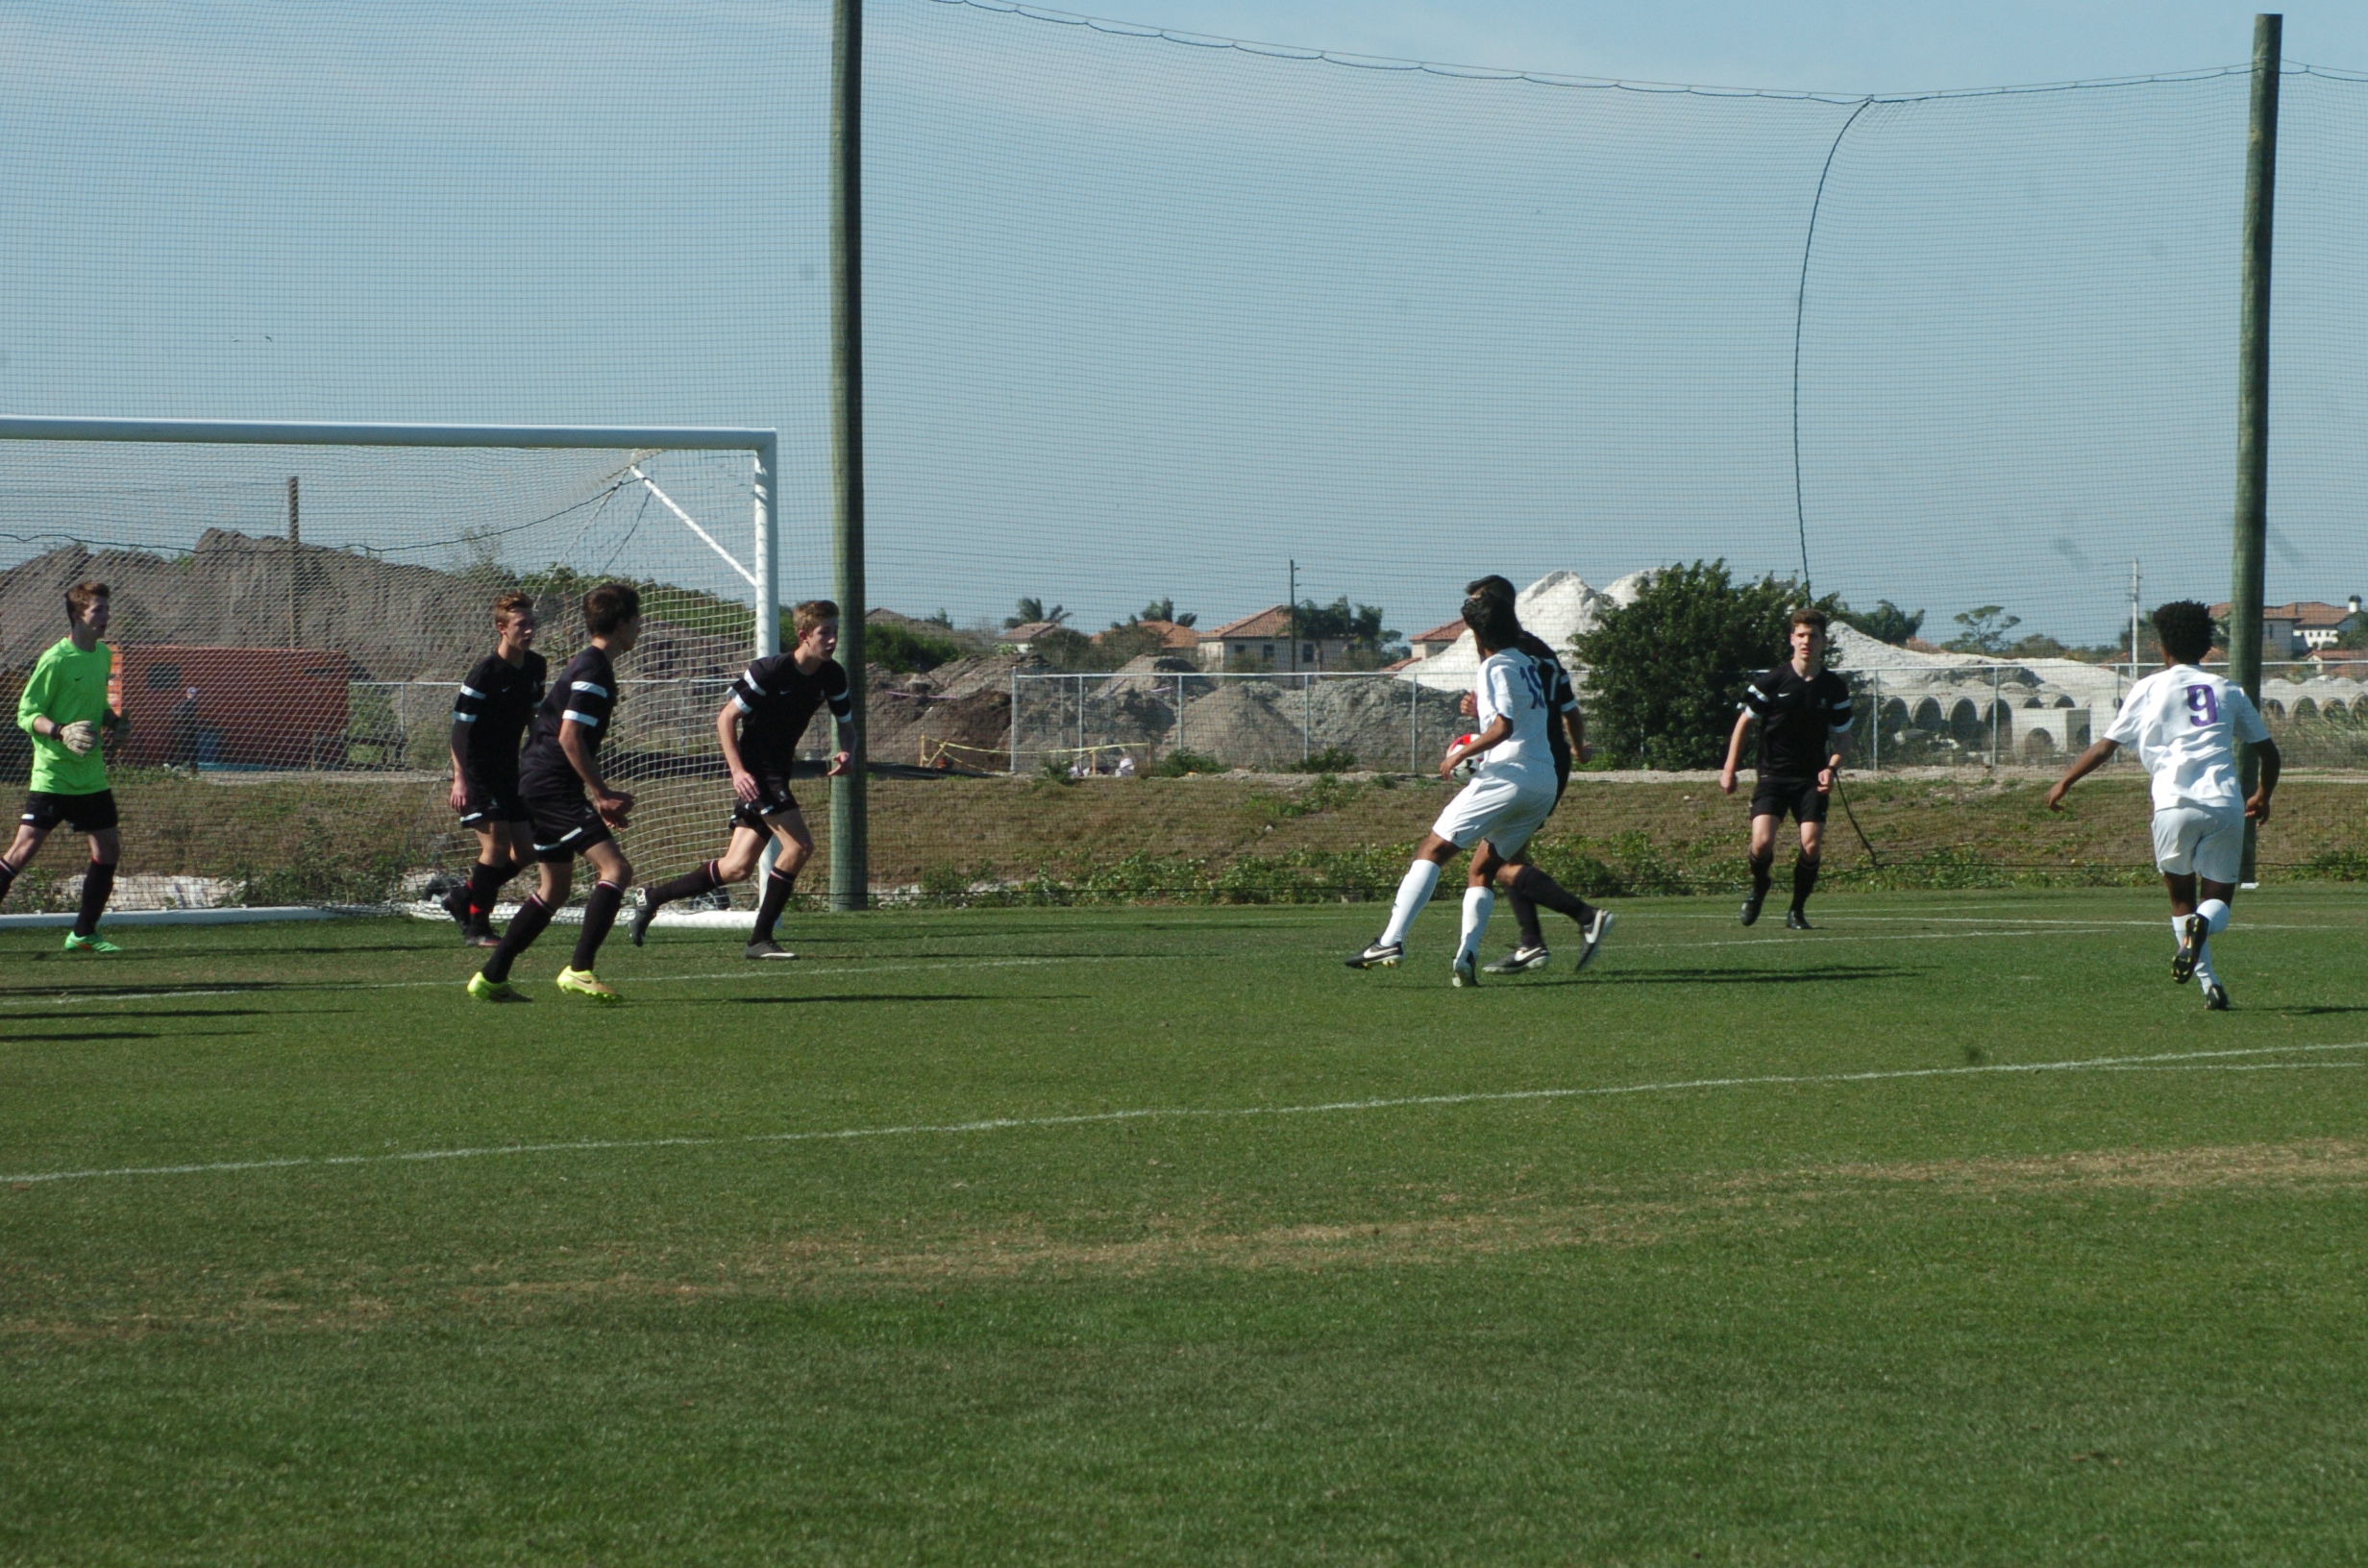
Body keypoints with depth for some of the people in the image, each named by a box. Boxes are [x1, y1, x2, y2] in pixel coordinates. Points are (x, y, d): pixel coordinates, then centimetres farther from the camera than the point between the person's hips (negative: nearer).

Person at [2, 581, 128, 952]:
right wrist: (61, 731, -28)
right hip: (52, 775, -7)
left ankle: (83, 934, 17)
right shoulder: (56, 660, -13)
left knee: (109, 849, 5)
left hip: (91, 775, 7)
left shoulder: (103, 654, 10)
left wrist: (110, 719, 4)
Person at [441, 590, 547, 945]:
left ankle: (464, 897, 23)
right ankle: (476, 927, -3)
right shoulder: (485, 674, -18)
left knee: (526, 850, 5)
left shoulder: (536, 667, 4)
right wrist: (459, 778, -26)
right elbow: (460, 727, -18)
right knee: (496, 844, -15)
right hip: (478, 772, -8)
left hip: (511, 770, 8)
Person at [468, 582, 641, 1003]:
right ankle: (579, 970, -22)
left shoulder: (583, 665, 19)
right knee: (616, 869, -16)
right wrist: (603, 794, -17)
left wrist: (600, 796, 20)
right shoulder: (593, 672, -14)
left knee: (554, 888, 16)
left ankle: (490, 977, 18)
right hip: (553, 785, -11)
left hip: (537, 783, 11)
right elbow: (570, 737, -21)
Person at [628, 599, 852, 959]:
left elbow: (846, 724, 14)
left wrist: (846, 752, -9)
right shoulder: (771, 671, -18)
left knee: (737, 868, 5)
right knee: (799, 846, -19)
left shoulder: (832, 676, 2)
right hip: (755, 771, -8)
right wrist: (738, 771, -24)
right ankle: (761, 939, -10)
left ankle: (654, 897, 21)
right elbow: (726, 717, -14)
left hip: (777, 773, 8)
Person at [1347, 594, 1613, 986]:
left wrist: (1460, 754, -8)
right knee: (1485, 868, 17)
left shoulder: (1496, 667, -6)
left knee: (1433, 849, -6)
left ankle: (1392, 940, -15)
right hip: (1545, 781, 8)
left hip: (1508, 773, -8)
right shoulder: (1528, 663, 20)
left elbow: (1503, 727, -17)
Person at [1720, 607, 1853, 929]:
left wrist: (1831, 768, -9)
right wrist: (1729, 770, 1)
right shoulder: (1771, 681, -6)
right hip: (1773, 775, -1)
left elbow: (1842, 735, 10)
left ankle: (1797, 911, 10)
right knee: (1762, 842, -18)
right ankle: (1759, 887, 17)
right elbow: (1744, 722, 4)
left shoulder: (1835, 688, 1)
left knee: (1812, 845, -13)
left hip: (1812, 779, 2)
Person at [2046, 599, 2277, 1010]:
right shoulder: (2229, 692, 18)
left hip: (2175, 804, -2)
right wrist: (2263, 796, 39)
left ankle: (2210, 983, -5)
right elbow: (2267, 750, 21)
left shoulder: (2151, 688, 11)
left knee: (2181, 896, 13)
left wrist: (2064, 783, 23)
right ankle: (2203, 924, -28)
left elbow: (2105, 746, 11)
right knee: (2218, 897, 9)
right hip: (2226, 805, 2)